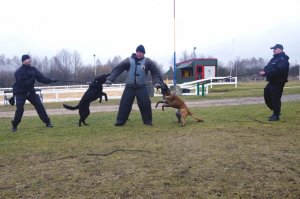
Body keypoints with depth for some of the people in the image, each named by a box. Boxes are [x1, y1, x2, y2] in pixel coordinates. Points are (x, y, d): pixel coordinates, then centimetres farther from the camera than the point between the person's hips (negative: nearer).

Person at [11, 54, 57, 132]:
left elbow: (41, 78, -6)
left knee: (39, 106, -3)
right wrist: (31, 80, -30)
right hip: (20, 92, -5)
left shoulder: (33, 69, -2)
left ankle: (47, 123, 2)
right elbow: (22, 84, -25)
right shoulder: (18, 72, -18)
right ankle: (14, 125, 10)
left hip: (30, 91, 5)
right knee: (20, 109, -11)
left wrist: (50, 80, -18)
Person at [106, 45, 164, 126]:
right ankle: (120, 121, 9)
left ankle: (148, 121, 11)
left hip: (142, 87, 0)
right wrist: (110, 79, -12)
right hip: (129, 87, 1)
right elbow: (117, 69, -6)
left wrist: (157, 82, -17)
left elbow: (155, 72, -3)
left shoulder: (147, 61, -2)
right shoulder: (129, 60, -3)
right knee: (124, 104, -2)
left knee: (145, 104, -5)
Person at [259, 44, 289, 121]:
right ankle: (275, 111, 29)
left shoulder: (283, 59, -15)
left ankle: (276, 115, 5)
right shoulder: (274, 58, 18)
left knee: (275, 99, -6)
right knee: (267, 95, 14)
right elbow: (268, 67, 18)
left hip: (278, 82, -10)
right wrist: (264, 71, -5)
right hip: (272, 82, 10)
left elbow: (278, 70, -28)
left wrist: (266, 73, -28)